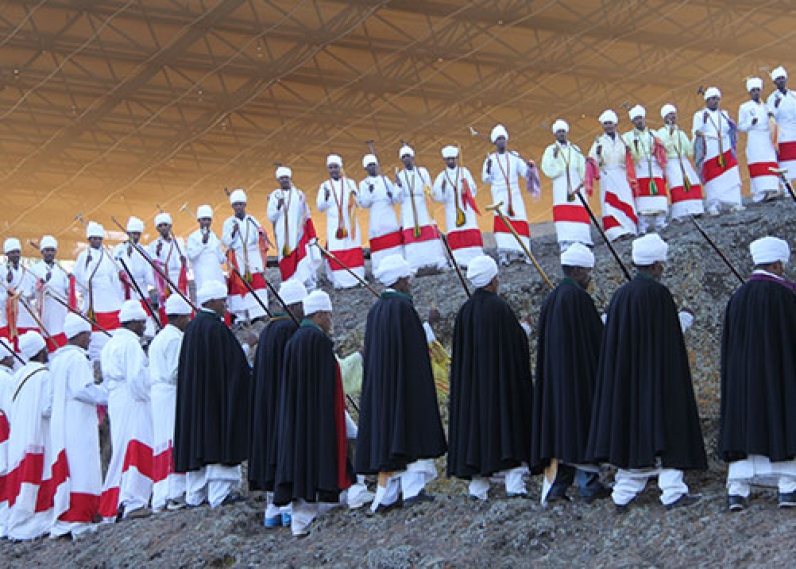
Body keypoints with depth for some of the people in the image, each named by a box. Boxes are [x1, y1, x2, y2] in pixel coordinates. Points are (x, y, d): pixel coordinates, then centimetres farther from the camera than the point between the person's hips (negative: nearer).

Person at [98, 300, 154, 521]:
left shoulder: (109, 345, 17)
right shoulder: (131, 343, -12)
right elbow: (137, 377, -18)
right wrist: (148, 397, -7)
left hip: (115, 403, 9)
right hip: (133, 402, -9)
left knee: (121, 451, 12)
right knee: (137, 450, -11)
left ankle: (112, 504, 12)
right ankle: (133, 502, -17)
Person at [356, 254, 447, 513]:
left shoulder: (375, 310, 12)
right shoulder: (403, 306, -12)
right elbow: (415, 349, -14)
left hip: (380, 383, 8)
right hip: (405, 381, -8)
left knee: (384, 429, 7)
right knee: (411, 426, -5)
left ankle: (385, 495, 6)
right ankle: (413, 489, -10)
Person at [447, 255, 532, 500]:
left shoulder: (465, 310, 5)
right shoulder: (500, 307, -11)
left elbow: (459, 352, 9)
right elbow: (517, 343, -9)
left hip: (471, 378, 5)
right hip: (502, 376, -5)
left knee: (475, 419, 6)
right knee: (506, 417, -1)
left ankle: (478, 486, 5)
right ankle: (514, 482, -8)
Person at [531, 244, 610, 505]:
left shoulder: (551, 299, 11)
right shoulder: (579, 297, -13)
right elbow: (597, 337, -11)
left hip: (554, 373, 7)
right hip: (579, 372, -7)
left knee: (559, 423, 8)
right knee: (582, 424, -2)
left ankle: (556, 487, 7)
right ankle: (589, 485, 1)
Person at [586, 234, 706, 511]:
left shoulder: (621, 294, 8)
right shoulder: (658, 293, -13)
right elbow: (668, 339, -11)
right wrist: (683, 321, 9)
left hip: (626, 374, 7)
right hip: (655, 374, -7)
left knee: (630, 428, 10)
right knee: (663, 424, -3)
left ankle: (624, 493, 10)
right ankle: (672, 491, -7)